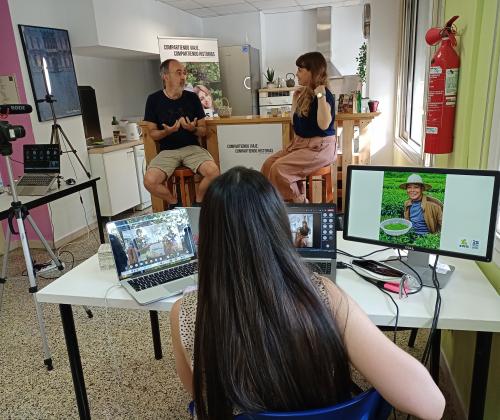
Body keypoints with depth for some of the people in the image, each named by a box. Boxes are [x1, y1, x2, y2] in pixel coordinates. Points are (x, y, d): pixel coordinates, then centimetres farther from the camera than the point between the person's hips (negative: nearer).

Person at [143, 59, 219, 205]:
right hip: (167, 151, 0)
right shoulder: (154, 99, 0)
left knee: (213, 172, -27)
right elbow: (153, 134, 3)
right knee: (149, 181, -25)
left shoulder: (192, 97, 4)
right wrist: (167, 132, -19)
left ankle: (198, 202, 2)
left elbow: (203, 130, 8)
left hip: (192, 147, 1)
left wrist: (193, 129, -16)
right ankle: (175, 203, 5)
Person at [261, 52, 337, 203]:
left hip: (320, 147, -9)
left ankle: (298, 204, -3)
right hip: (301, 143, 9)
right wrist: (295, 99, 13)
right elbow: (294, 122, 19)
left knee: (279, 169, -22)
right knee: (268, 164, -6)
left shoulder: (325, 95, -14)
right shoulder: (304, 94, 10)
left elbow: (324, 125, -31)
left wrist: (320, 95, -29)